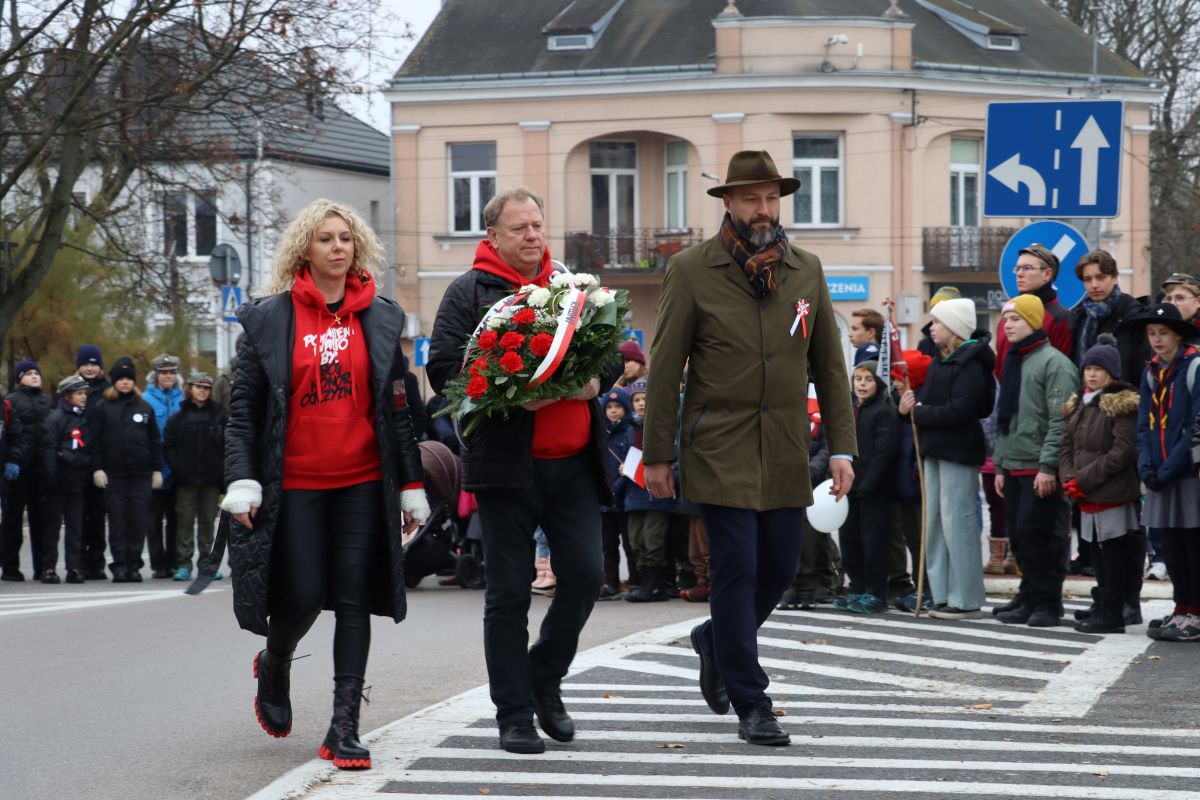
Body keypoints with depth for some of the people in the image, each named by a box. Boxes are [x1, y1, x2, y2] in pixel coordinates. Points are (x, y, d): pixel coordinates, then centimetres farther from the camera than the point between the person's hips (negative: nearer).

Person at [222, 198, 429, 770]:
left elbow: (398, 407, 9)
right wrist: (242, 482, -8)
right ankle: (274, 666, 32)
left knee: (355, 601, -2)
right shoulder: (268, 319, 1)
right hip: (295, 483, -2)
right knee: (301, 597, -3)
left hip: (363, 483, 2)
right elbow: (244, 407, 1)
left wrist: (411, 486, 8)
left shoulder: (380, 318, 7)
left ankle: (344, 730, 2)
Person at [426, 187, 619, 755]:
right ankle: (514, 714, 10)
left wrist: (595, 380, -4)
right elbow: (443, 369, -9)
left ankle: (544, 680, 21)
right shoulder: (469, 292, -1)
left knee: (584, 575, -1)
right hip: (506, 465, -4)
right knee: (508, 594, 1)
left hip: (573, 462, 4)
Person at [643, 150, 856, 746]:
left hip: (786, 451, 4)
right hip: (720, 449, -4)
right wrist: (657, 454, -3)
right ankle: (750, 703, 2)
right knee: (736, 569, -6)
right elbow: (664, 369, -2)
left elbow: (829, 366, 11)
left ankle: (715, 640, 38)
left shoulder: (806, 271, 8)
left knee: (779, 569, 9)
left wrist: (842, 448, 4)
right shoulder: (690, 271, -3)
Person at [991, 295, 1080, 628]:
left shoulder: (1054, 363, -9)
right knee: (1018, 535, 9)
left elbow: (1061, 420, -16)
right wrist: (1000, 465, 19)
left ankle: (1047, 604, -1)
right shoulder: (1013, 363, 19)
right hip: (1014, 467, 8)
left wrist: (1048, 465, -20)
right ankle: (1030, 598, 18)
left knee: (1037, 533, -9)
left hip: (1041, 471, -8)